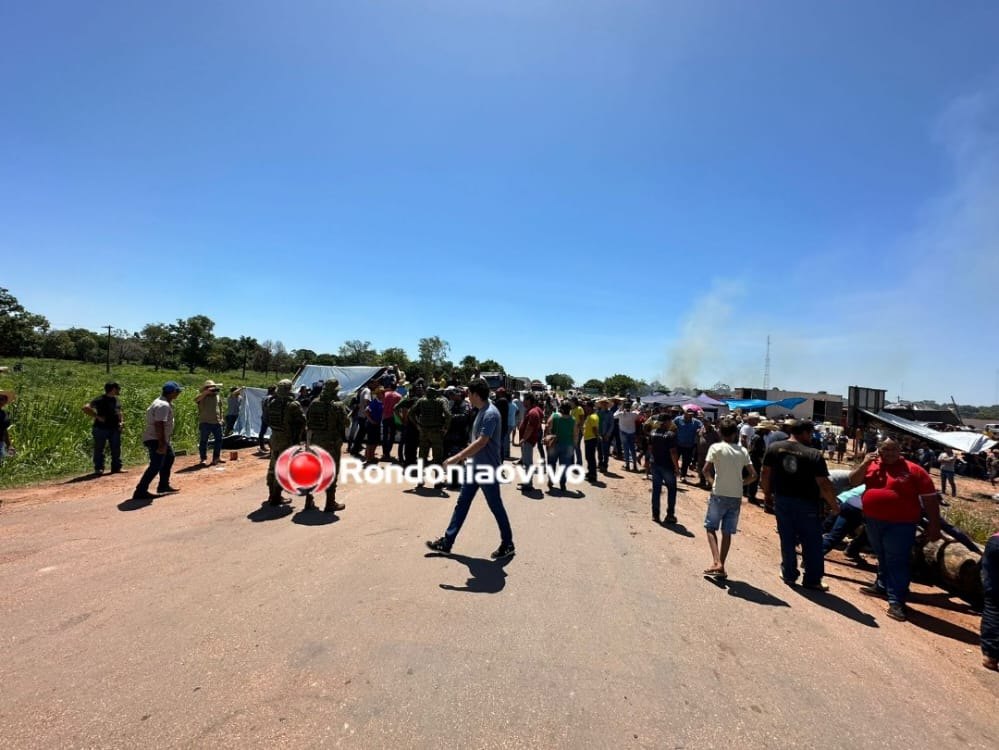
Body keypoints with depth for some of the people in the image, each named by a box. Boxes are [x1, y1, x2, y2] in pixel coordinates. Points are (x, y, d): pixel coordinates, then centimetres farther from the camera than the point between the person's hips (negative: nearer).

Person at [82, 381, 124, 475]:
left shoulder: (117, 400, 15)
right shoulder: (100, 400, -9)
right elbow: (86, 408, -17)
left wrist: (122, 421, 10)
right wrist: (97, 417, -19)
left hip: (115, 429, 7)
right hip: (101, 428, -7)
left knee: (116, 449, 9)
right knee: (99, 449, 1)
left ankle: (116, 467, 18)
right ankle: (98, 469, 8)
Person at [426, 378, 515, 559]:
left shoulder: (490, 414, -23)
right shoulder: (482, 411, 8)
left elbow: (481, 442, -28)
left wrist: (457, 457, -27)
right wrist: (466, 456, 23)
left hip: (487, 469, -10)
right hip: (475, 467, 10)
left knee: (496, 507, 5)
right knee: (462, 503, 12)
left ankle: (508, 544, 21)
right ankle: (447, 542, 20)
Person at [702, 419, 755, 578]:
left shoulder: (716, 447, -7)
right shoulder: (743, 451, 6)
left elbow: (706, 470, -15)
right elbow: (753, 475, 5)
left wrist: (712, 481, 2)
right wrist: (740, 483, 11)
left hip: (719, 495, -4)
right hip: (736, 497, 4)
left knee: (711, 528, 8)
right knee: (727, 532, 11)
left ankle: (716, 563, -8)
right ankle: (721, 567, 14)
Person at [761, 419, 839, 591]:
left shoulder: (774, 448, -4)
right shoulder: (814, 455, -15)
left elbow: (765, 474, 1)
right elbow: (823, 484, -15)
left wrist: (767, 494, 14)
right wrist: (834, 504, -1)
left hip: (782, 501, 3)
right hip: (807, 504, -3)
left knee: (787, 541, 15)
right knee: (812, 543, 12)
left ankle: (789, 575, 26)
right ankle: (812, 580, 20)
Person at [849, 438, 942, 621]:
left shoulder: (913, 470, -7)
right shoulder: (871, 466, 4)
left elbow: (930, 499, -5)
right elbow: (853, 482, 3)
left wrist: (934, 526, -7)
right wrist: (864, 464, -10)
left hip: (900, 524, -5)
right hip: (873, 521, 5)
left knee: (896, 562, -4)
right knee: (882, 558, 21)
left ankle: (896, 601, 0)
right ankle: (882, 586, 37)